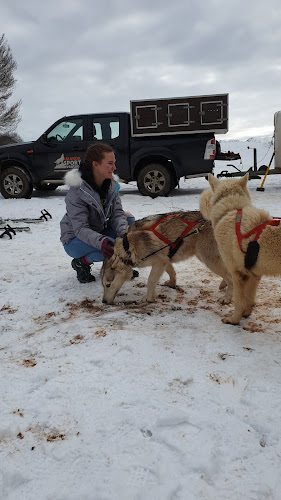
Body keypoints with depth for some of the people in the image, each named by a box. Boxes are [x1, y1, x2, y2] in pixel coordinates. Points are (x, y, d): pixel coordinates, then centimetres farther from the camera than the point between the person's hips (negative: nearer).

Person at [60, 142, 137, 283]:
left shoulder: (111, 184, -7)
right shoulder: (76, 192, -28)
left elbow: (117, 213, -11)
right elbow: (80, 228, -31)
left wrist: (124, 232, -33)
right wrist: (101, 241, -50)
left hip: (100, 231, 7)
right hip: (75, 240, -7)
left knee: (129, 220, -12)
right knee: (114, 246, -32)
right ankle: (81, 262, -5)